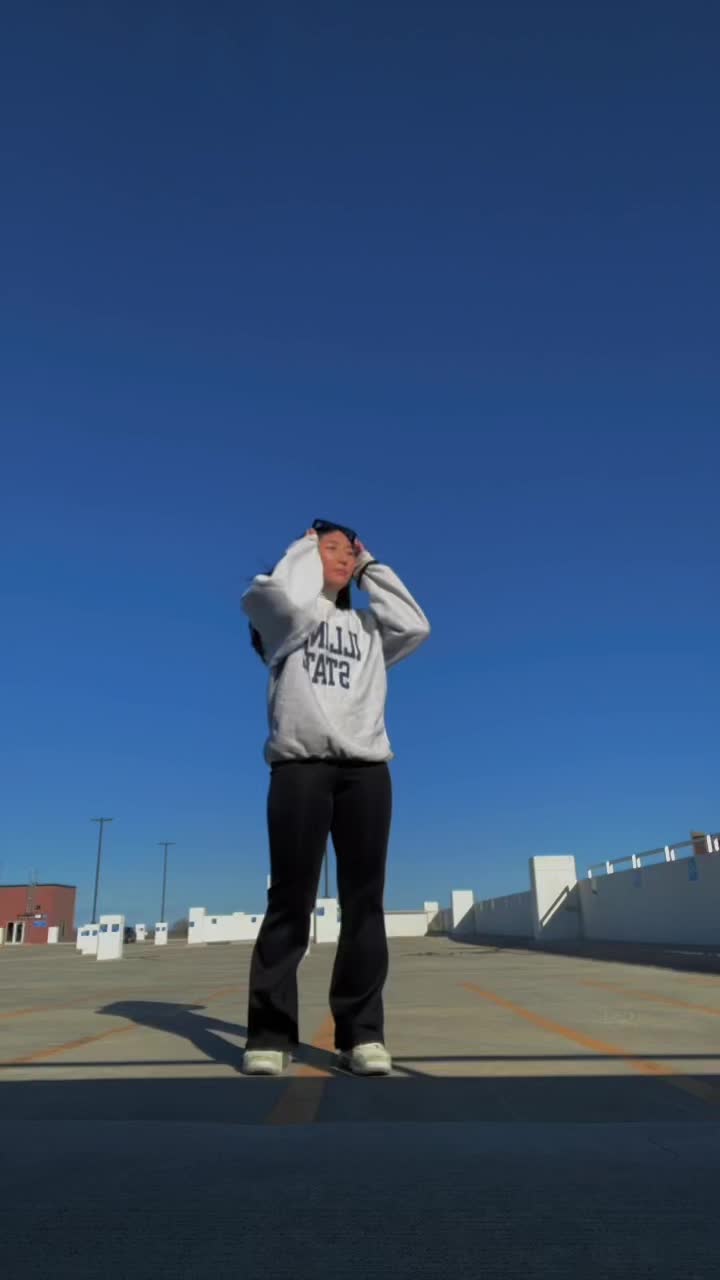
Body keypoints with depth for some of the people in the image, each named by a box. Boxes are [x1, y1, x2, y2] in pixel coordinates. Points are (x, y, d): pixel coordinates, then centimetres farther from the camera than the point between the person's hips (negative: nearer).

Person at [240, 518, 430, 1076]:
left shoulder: (367, 627, 25)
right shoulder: (280, 611, 14)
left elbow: (415, 626, 8)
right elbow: (296, 605, -10)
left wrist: (371, 568, 17)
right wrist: (306, 547, 9)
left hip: (366, 769, 4)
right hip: (300, 764, -3)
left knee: (364, 901, -1)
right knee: (290, 898, -6)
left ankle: (362, 1033, 4)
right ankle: (270, 1033, 1)